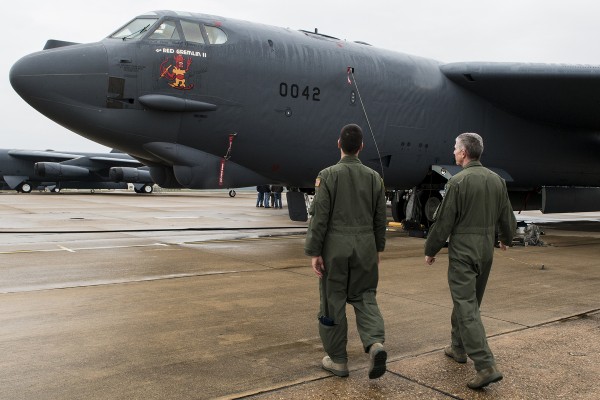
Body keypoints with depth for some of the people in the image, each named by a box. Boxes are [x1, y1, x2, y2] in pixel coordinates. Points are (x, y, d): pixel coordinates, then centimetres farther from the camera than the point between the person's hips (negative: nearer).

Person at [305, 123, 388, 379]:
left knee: (333, 302, 8)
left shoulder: (328, 175, -8)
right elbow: (380, 219, 8)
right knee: (365, 297, 15)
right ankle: (375, 344, -7)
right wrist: (377, 248, 19)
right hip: (365, 247, 4)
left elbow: (319, 216, -12)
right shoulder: (374, 177, 4)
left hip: (335, 247, -3)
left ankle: (338, 360, 17)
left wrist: (313, 252, -8)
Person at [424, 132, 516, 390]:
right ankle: (459, 348, 36)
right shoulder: (497, 180, 4)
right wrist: (506, 239, 32)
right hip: (486, 250, 7)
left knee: (466, 306, -5)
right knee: (468, 300, 21)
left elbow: (443, 221, -13)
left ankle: (486, 366, -11)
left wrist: (430, 250, 0)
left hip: (463, 250, -7)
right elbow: (507, 217, 12)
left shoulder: (458, 182, -16)